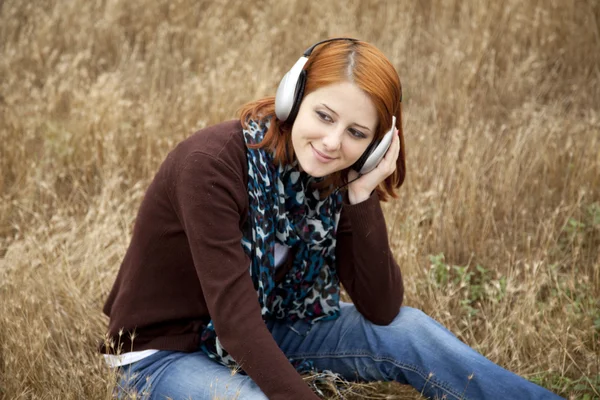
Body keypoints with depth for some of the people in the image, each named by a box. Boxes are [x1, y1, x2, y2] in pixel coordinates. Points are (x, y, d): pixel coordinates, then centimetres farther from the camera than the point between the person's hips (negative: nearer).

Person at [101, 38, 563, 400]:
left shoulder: (334, 179, -7)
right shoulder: (212, 164, -27)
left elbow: (381, 310, -12)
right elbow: (235, 317, -31)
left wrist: (362, 196, -21)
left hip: (264, 338, 6)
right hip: (165, 354, -6)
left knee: (408, 331, -12)